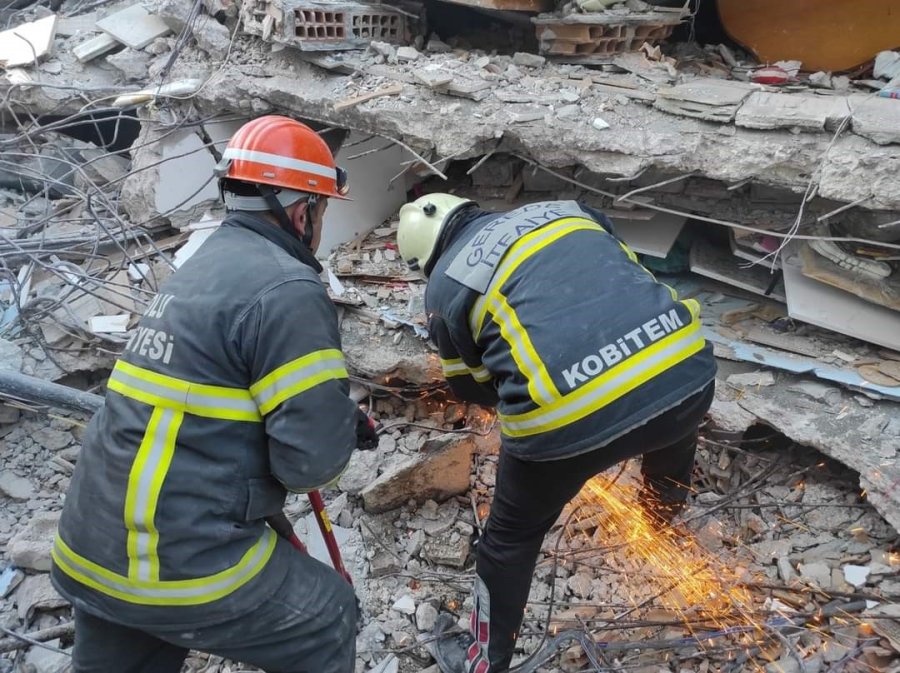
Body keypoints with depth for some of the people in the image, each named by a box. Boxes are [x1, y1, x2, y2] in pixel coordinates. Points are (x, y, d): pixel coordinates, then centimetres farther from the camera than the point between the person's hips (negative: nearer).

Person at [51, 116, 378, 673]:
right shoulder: (287, 290, -17)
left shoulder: (206, 265, 11)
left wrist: (339, 419, 10)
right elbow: (312, 460, -20)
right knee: (330, 623, 16)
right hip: (186, 565, -8)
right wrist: (345, 427, 4)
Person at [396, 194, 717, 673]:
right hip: (685, 374, 5)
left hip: (568, 422, -4)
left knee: (512, 538, 23)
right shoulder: (567, 210, 22)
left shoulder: (446, 285, 12)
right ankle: (666, 504, 70)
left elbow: (474, 388, 22)